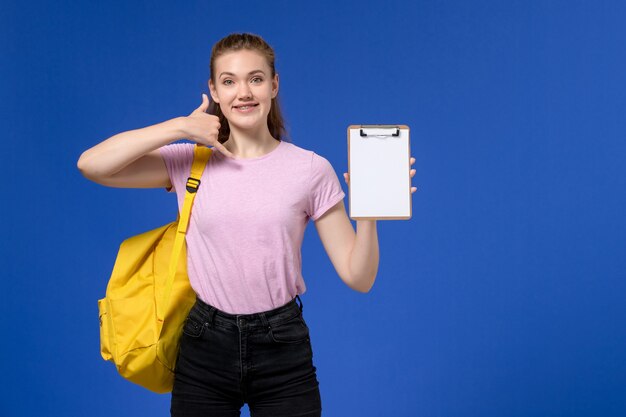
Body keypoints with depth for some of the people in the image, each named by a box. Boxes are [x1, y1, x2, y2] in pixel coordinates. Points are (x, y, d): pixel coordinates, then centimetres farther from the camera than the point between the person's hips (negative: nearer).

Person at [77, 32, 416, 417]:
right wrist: (180, 127, -15)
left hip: (283, 350, 0)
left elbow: (358, 277, -4)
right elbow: (91, 165, -15)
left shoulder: (311, 169, -3)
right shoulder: (191, 162, -1)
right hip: (204, 348, 1)